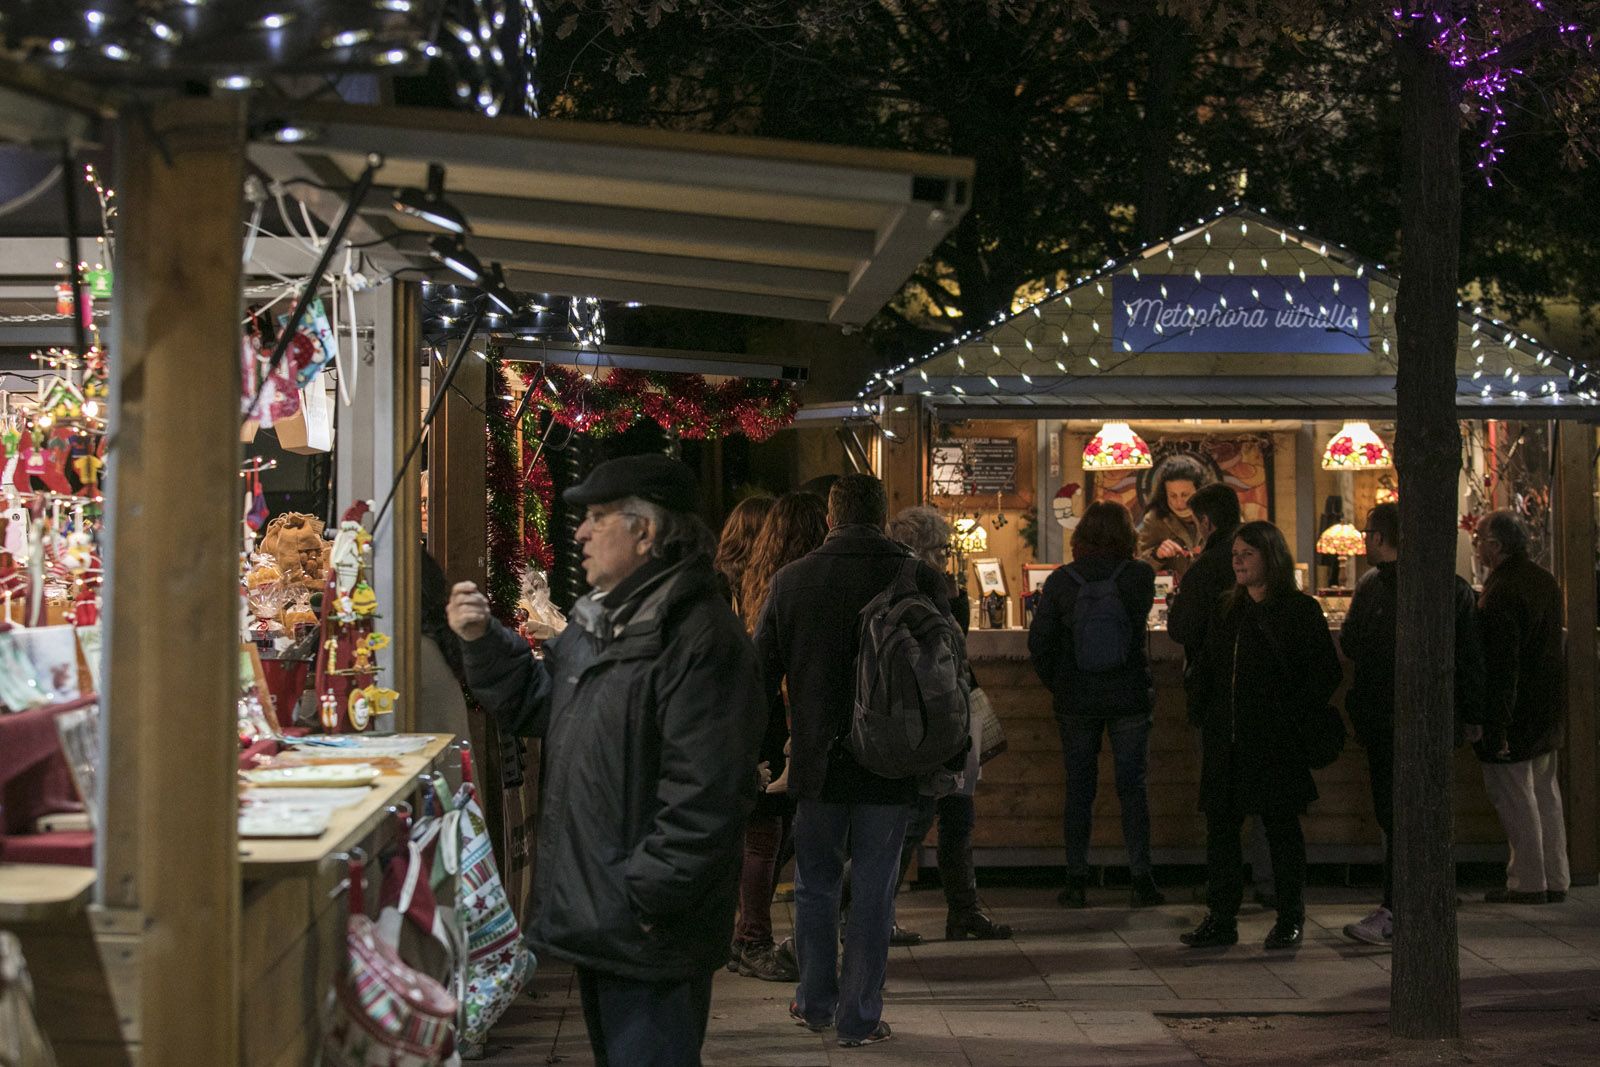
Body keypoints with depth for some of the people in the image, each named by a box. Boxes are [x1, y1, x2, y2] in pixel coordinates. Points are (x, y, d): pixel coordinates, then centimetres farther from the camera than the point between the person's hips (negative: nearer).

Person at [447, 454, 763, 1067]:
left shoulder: (700, 637, -21)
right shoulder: (598, 620, 12)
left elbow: (702, 796, -26)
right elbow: (536, 706, 21)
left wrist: (647, 901, -24)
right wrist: (483, 642, 5)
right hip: (593, 917, 10)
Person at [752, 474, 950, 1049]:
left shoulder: (791, 581, -2)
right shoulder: (921, 581, -6)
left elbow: (760, 673, 4)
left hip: (817, 763, 1)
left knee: (816, 884, 16)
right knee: (873, 892, 6)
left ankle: (816, 1002, 27)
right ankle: (860, 1017, 10)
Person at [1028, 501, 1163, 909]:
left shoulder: (1060, 581, -7)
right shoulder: (1139, 575, -9)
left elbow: (1039, 642, -4)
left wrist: (1056, 684, 10)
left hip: (1076, 702, 0)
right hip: (1130, 698, 0)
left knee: (1079, 789, 8)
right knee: (1133, 787, 8)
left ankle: (1076, 882, 9)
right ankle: (1142, 881, 6)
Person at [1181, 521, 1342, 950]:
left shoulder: (1300, 610, -5)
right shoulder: (1228, 611, 14)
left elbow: (1327, 672, -7)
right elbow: (1205, 669, 21)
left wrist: (1292, 715, -12)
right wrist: (1206, 714, 8)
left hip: (1275, 741, -6)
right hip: (1226, 740, 6)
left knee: (1282, 827, 3)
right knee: (1220, 825, 5)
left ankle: (1291, 919, 13)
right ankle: (1221, 918, 11)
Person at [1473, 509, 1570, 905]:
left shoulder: (1501, 593, -21)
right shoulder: (1545, 580, 9)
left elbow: (1500, 664, -23)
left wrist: (1495, 726, -21)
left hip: (1515, 710, -9)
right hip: (1549, 708, 9)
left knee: (1514, 797, -1)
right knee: (1545, 793, 15)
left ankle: (1528, 882, 3)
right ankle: (1555, 881, 20)